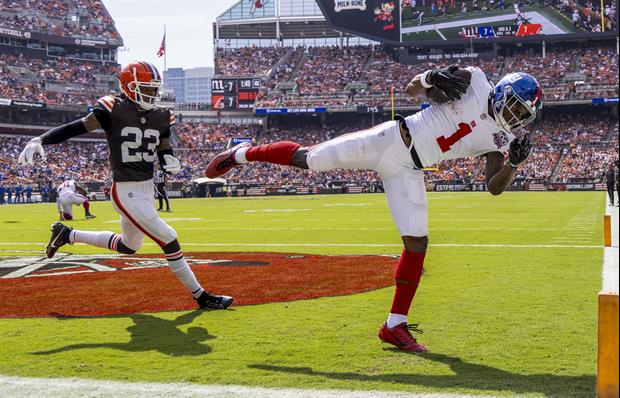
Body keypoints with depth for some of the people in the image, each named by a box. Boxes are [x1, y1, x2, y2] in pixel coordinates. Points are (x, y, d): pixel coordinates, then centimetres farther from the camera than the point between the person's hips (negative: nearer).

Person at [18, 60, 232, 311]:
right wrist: (39, 141, -30)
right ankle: (200, 296, 2)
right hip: (126, 193, -9)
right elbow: (75, 128, -17)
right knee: (169, 240, -10)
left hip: (148, 188, 9)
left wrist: (171, 163, -11)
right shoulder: (114, 110, -14)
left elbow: (164, 151, 12)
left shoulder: (160, 117, 4)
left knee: (129, 246, 25)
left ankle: (66, 235, 40)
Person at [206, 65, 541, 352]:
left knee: (417, 242, -3)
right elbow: (412, 89, -1)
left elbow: (495, 187, -1)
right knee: (306, 158, -5)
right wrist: (432, 78, -23)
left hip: (407, 171, 4)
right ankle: (242, 154, 23)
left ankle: (395, 325, 8)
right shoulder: (474, 82, -7)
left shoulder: (500, 139, 4)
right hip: (390, 141, -4)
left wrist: (515, 162, -19)